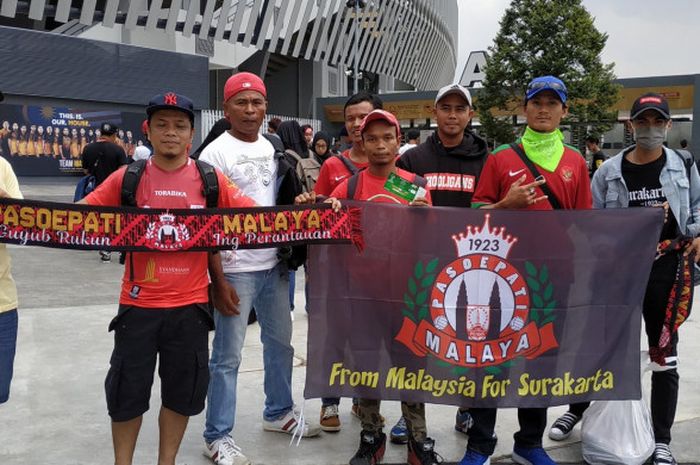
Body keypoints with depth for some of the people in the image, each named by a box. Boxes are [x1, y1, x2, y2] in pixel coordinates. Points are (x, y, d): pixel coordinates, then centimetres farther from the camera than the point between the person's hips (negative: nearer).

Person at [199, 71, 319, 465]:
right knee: (228, 355, 1)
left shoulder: (269, 148, 11)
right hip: (236, 269, -7)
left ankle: (279, 413, 37)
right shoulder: (216, 152, -10)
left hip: (274, 264, 7)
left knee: (280, 342, 18)